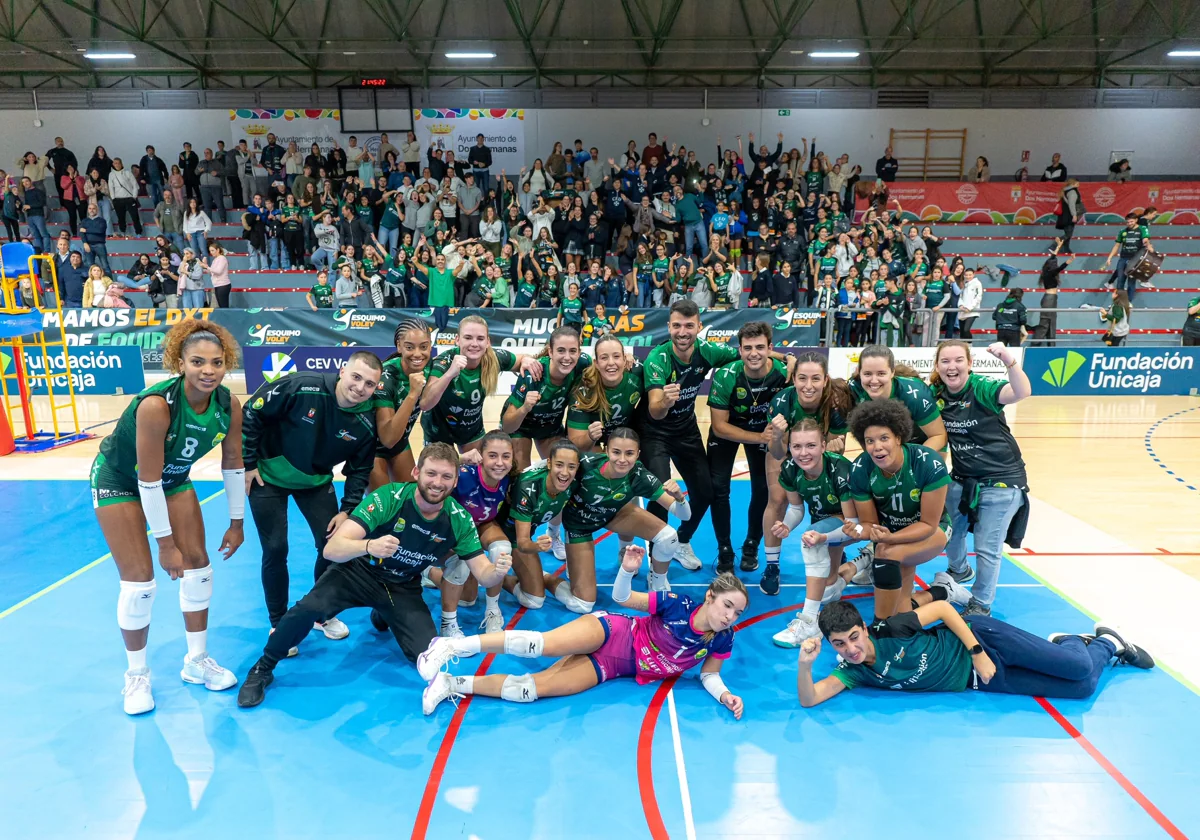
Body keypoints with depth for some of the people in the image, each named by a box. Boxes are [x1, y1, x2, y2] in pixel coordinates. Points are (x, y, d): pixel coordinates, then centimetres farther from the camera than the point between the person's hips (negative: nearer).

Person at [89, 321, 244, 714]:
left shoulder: (229, 406, -22)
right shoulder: (156, 404, -37)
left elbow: (232, 465, -7)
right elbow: (148, 482, -31)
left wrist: (236, 522, -1)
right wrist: (166, 543, -23)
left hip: (174, 479, 5)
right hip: (120, 480, -5)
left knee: (198, 566, 4)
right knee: (139, 580, -6)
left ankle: (197, 661, 22)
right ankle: (136, 675, 15)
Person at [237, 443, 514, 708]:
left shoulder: (459, 519, -17)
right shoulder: (389, 497, -27)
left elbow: (482, 571, -12)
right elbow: (331, 549, -33)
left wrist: (497, 571, -37)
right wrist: (369, 546, -54)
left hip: (403, 589, 4)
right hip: (360, 571, -3)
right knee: (309, 608, -32)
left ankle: (385, 617, 24)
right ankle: (262, 668, -1)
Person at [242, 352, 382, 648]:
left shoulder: (367, 423, -18)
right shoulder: (302, 387, -30)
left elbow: (359, 470, -4)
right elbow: (251, 413, -18)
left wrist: (348, 510, -9)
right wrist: (248, 464, -14)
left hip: (316, 481, 3)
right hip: (268, 476, -3)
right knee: (275, 550, -3)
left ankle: (324, 614, 24)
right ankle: (278, 624, 17)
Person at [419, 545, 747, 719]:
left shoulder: (722, 639, -6)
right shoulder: (676, 604, -14)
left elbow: (709, 675, 6)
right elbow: (622, 597, -8)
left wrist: (724, 695, -14)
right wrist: (628, 571, -28)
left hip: (613, 666, 2)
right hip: (611, 631, -2)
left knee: (537, 687, -16)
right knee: (546, 643, -32)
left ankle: (451, 685, -7)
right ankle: (454, 645, -25)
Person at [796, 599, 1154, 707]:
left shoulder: (892, 630, -24)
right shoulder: (853, 672, -13)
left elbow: (943, 607, -13)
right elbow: (809, 699, -21)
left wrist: (977, 652, -18)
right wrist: (805, 664, -40)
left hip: (980, 640, -3)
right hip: (977, 682, 4)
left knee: (1080, 670, -10)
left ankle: (1108, 642, 27)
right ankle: (1080, 641, 31)